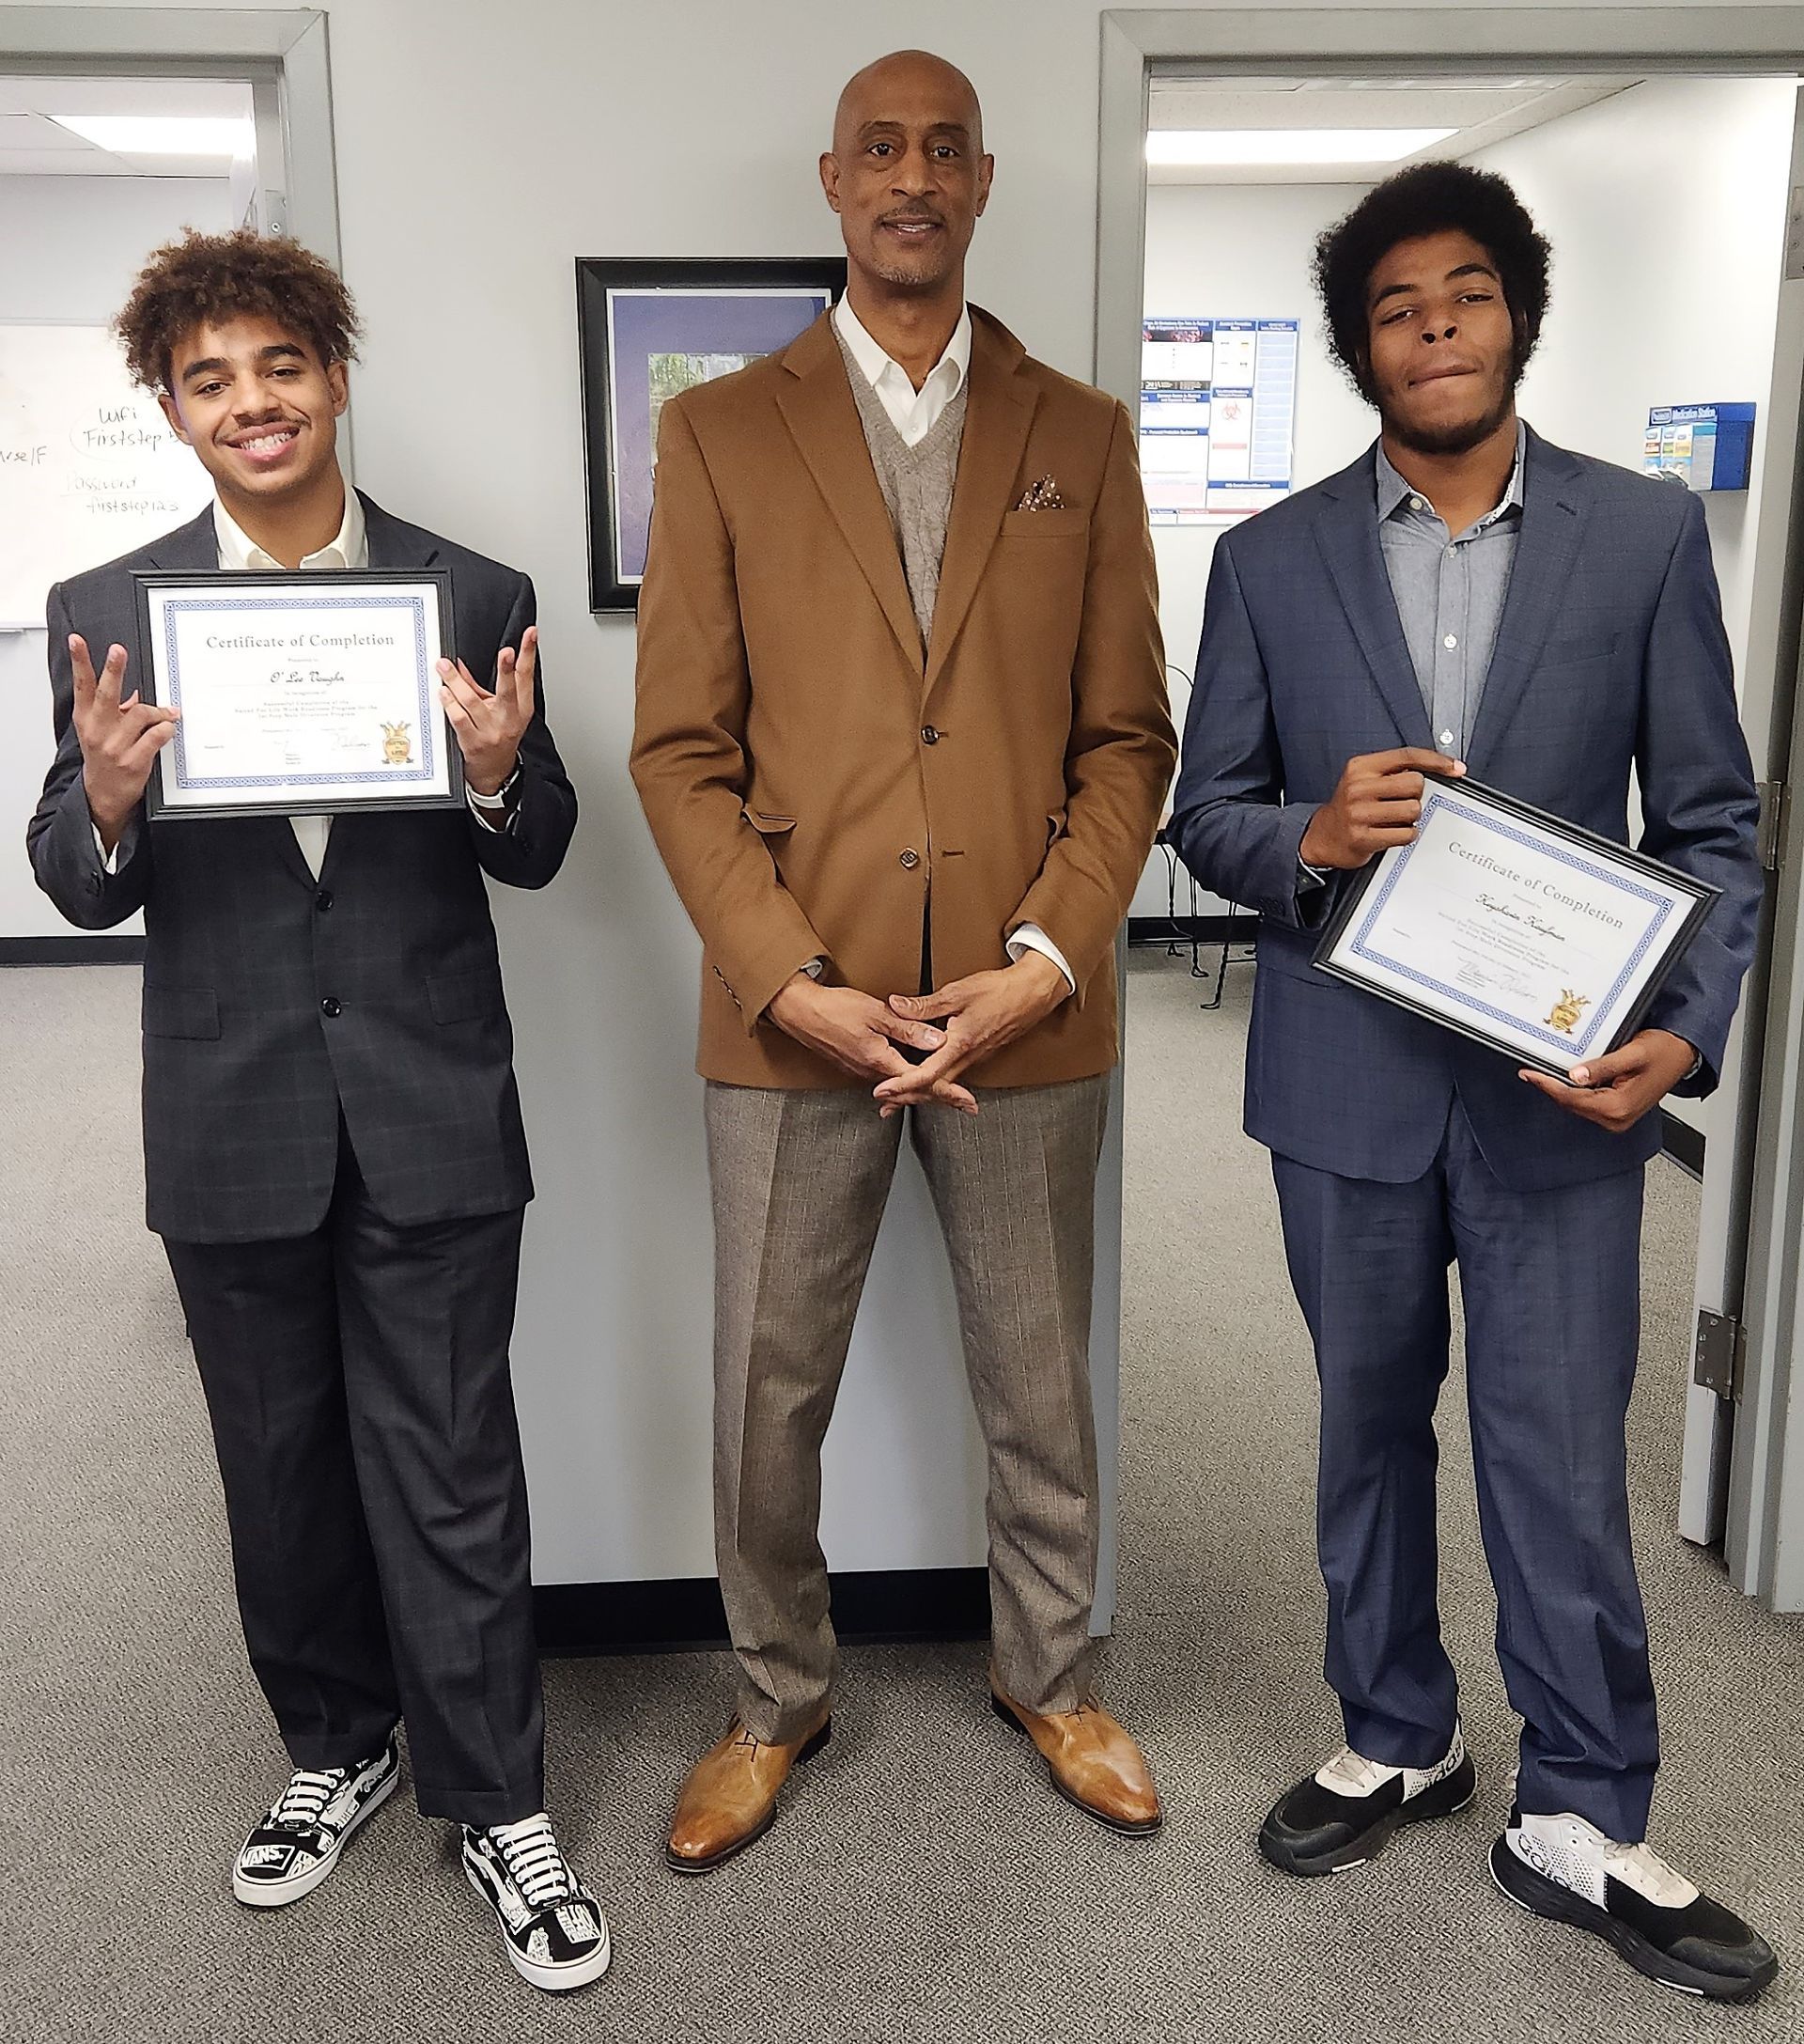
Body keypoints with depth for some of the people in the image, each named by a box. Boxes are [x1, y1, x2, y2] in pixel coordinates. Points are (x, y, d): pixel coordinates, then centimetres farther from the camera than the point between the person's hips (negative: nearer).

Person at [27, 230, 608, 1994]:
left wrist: (501, 773, -20)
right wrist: (108, 799, -21)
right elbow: (83, 889, 1)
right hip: (232, 1123, 2)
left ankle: (495, 1803, 24)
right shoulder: (109, 615, 2)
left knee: (450, 1474, 6)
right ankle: (337, 1747, 39)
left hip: (431, 1115, -2)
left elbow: (536, 859, 3)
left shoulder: (474, 596, 0)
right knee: (280, 1468, 17)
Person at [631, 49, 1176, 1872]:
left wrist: (1046, 961, -9)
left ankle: (1048, 1676, 39)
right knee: (765, 1397, 11)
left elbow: (1129, 737, 4)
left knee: (1040, 1386, 15)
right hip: (792, 1018, -1)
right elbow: (680, 749, -2)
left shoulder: (1080, 436, 7)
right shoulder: (720, 433, 3)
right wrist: (793, 981, -12)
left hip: (1029, 1017, 1)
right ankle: (777, 1704, 34)